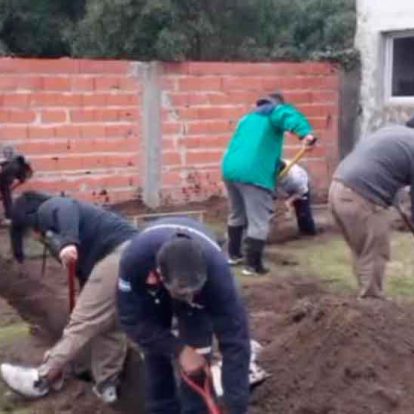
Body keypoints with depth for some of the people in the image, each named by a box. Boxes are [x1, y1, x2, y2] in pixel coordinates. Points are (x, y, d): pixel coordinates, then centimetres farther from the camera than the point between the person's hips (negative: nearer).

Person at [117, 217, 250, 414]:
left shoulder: (217, 271, -44)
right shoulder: (136, 257, -44)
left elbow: (235, 342, -39)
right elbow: (132, 319, -29)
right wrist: (177, 349, -35)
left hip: (203, 290, -1)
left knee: (197, 352, -15)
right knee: (155, 348, -3)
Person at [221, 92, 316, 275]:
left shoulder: (247, 118, 31)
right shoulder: (275, 112, 10)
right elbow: (288, 115, -14)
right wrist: (305, 133, -30)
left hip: (230, 169, 8)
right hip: (253, 174, -7)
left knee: (236, 215, 25)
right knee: (258, 222, -1)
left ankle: (233, 254, 36)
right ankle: (252, 265, 0)